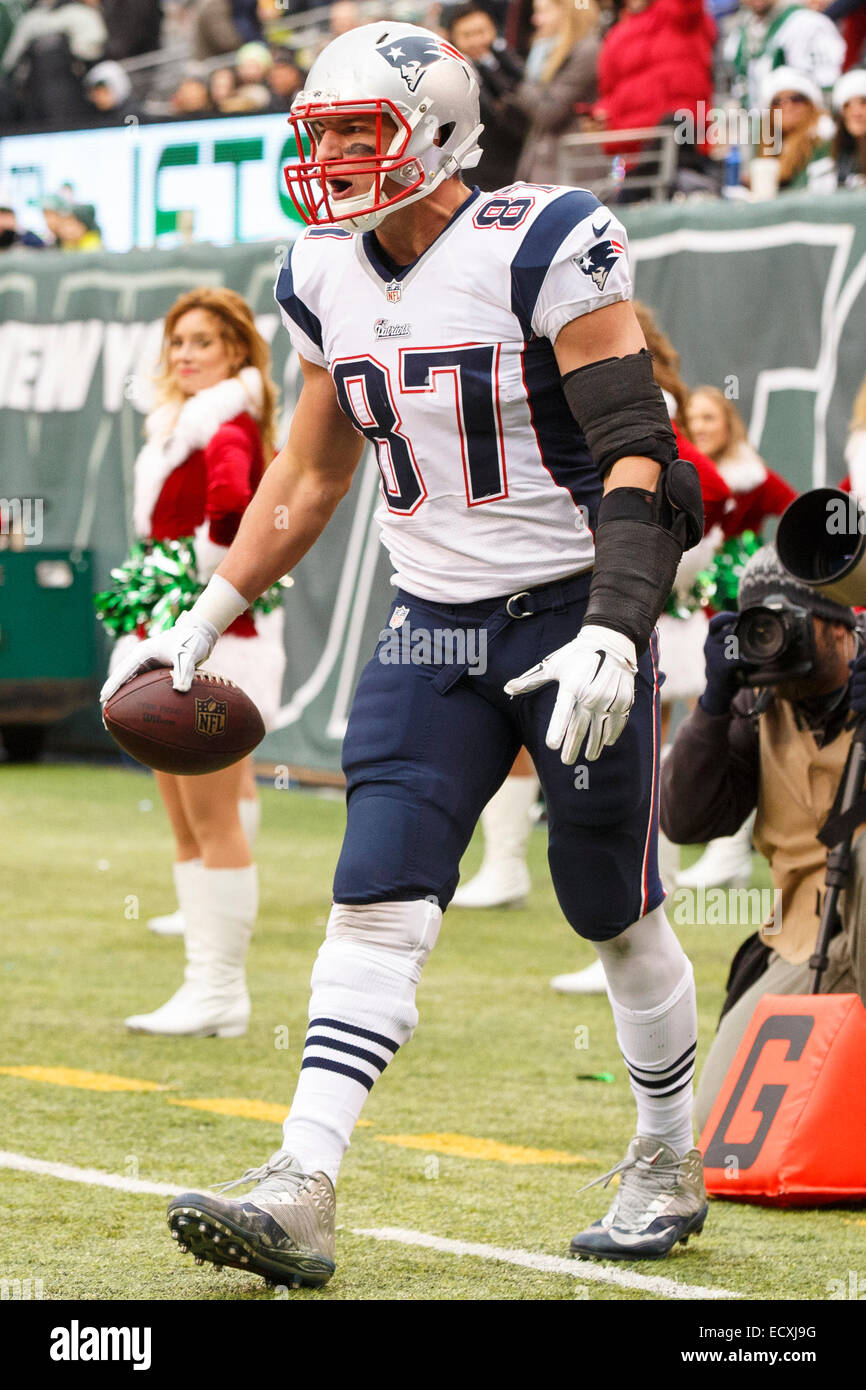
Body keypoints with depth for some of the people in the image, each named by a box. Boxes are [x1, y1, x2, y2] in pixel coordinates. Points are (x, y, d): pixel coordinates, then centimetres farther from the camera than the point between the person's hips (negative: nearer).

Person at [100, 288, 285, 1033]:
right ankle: (208, 984, 15)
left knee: (215, 823, -6)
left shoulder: (228, 427, -13)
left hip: (215, 643, -10)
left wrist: (202, 576, -29)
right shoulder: (176, 425, 17)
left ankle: (221, 993, -2)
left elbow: (230, 500, -35)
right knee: (188, 830, 11)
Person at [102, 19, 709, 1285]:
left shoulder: (545, 251, -15)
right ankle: (301, 1197, -16)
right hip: (432, 628, 5)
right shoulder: (330, 280, 5)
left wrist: (612, 634, -27)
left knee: (615, 909, 5)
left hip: (572, 616, -5)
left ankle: (670, 1166, 26)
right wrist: (203, 624, 17)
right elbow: (309, 477, 18)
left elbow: (637, 454, -17)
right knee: (378, 897, -8)